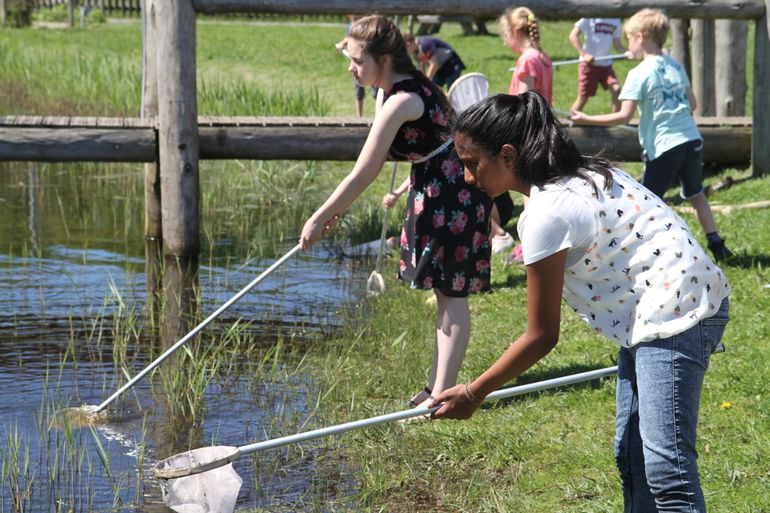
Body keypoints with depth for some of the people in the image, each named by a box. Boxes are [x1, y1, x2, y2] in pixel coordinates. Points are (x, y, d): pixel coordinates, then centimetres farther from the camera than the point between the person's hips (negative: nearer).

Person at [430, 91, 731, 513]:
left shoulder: (546, 215, -19)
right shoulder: (579, 177, 9)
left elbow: (542, 336, -13)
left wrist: (473, 394, -3)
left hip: (675, 313, -11)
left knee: (666, 467, -13)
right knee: (630, 455, 15)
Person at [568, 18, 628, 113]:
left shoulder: (615, 21, 7)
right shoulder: (589, 18, -8)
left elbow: (617, 45, 11)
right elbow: (573, 36, -10)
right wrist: (584, 54, -21)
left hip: (606, 63, 4)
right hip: (588, 63, -4)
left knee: (616, 89, -15)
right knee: (582, 98, -1)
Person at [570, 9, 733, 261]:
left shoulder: (639, 74, -10)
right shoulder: (676, 66, 10)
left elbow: (624, 116, -16)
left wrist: (586, 119, -11)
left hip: (663, 146, -7)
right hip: (692, 139, 7)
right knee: (696, 194, 23)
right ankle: (716, 245, 24)